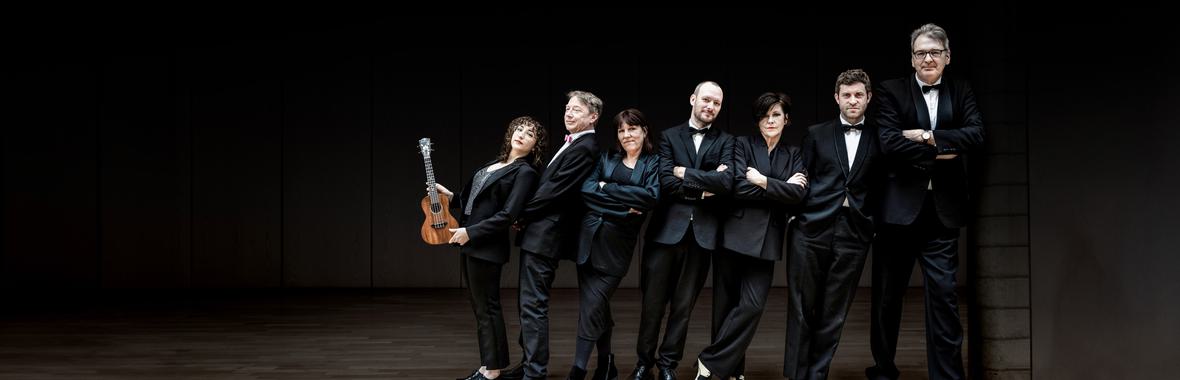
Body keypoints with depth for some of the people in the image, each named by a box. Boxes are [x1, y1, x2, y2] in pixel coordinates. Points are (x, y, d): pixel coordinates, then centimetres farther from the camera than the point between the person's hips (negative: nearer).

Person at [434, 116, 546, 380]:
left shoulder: (525, 172, -10)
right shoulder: (496, 163, 16)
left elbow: (507, 215, -19)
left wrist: (470, 232, -20)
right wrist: (451, 197, 12)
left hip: (487, 247, -9)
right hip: (471, 243, 9)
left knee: (486, 308, -3)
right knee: (480, 307, 12)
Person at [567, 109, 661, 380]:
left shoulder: (653, 164, 5)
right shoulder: (607, 159, 14)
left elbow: (651, 196, -13)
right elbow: (586, 190, -2)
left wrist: (608, 188, -8)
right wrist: (624, 205, -12)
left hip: (618, 243, -4)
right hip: (591, 237, 4)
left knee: (592, 307, -8)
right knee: (597, 307, 8)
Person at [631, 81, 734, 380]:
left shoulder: (726, 141, 8)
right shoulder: (669, 136, 6)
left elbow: (727, 181, -10)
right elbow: (665, 182, -7)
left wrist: (686, 174, -8)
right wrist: (703, 187, -8)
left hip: (703, 232, 1)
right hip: (667, 228, -1)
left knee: (684, 304, 7)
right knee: (653, 301, 5)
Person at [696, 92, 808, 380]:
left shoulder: (793, 155, 14)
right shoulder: (742, 145, 5)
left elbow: (798, 194, -3)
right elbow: (738, 186, -11)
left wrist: (763, 181, -10)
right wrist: (782, 188, -7)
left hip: (766, 240, 2)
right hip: (735, 235, -2)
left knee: (752, 305, -11)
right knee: (726, 305, 2)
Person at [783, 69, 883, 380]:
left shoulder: (879, 138, 8)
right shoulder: (816, 134, 9)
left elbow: (882, 185, 7)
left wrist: (876, 223, -3)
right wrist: (795, 212, -1)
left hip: (854, 234, 0)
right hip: (811, 229, 0)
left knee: (834, 313, 4)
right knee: (802, 307, 2)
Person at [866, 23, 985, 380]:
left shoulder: (960, 92, 10)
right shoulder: (891, 91, 2)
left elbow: (976, 135, -5)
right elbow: (888, 142, -12)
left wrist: (930, 137, -13)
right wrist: (939, 153, -11)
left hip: (942, 208, 1)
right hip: (900, 206, -1)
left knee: (944, 293, -2)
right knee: (887, 293, 8)